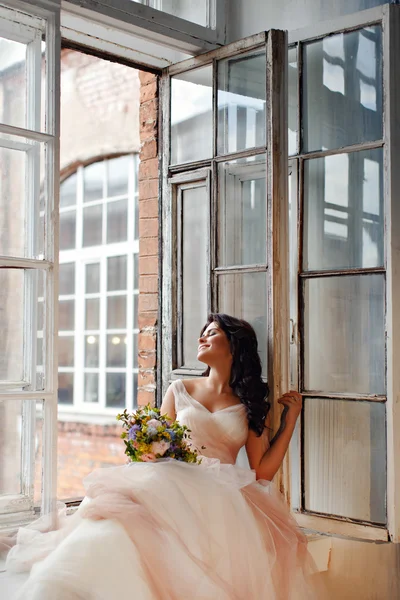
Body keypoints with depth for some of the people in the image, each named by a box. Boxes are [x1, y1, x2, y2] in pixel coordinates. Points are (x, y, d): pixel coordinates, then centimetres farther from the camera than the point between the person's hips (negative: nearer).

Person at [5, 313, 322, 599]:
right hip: (170, 484, 2)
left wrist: (290, 419, 7)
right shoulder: (180, 390, 22)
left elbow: (262, 471, 8)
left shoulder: (252, 405, 16)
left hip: (223, 495, -1)